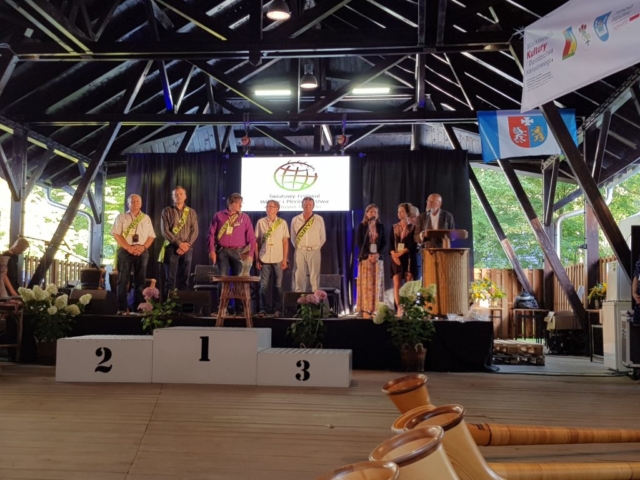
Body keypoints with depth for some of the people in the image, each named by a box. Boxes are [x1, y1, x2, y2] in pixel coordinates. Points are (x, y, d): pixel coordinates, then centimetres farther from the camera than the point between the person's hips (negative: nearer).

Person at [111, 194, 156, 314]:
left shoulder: (146, 218, 14)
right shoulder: (121, 217, 6)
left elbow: (151, 236, 10)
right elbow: (116, 234, -3)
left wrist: (143, 247, -8)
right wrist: (129, 247, -13)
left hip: (142, 252, 2)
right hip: (125, 251, -2)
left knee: (140, 280, 3)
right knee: (123, 280, -4)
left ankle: (138, 308, 8)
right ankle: (122, 308, -3)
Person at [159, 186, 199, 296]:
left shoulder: (191, 212, 12)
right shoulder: (167, 211, 6)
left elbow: (195, 231, 5)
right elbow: (165, 231, -3)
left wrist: (186, 245, -10)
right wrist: (179, 243, -12)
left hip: (187, 249, 2)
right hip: (171, 248, -2)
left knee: (184, 278, 2)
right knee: (170, 279, -4)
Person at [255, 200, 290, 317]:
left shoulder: (282, 223, 4)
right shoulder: (260, 222, 4)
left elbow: (285, 242, 5)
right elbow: (257, 241, 6)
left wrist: (285, 259, -1)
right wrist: (257, 259, 2)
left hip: (278, 259, 0)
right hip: (264, 258, 0)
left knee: (278, 285, 3)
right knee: (264, 285, 2)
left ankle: (277, 309, 10)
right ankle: (265, 308, 10)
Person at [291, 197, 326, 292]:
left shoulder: (319, 219, 2)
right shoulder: (295, 220, 4)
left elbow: (323, 238, 7)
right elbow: (293, 238, 11)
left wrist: (316, 248, 4)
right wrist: (298, 247, 6)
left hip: (314, 252, -1)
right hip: (300, 252, 1)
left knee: (315, 278, 0)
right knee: (299, 277, 3)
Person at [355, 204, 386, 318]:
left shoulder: (380, 227, 10)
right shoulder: (361, 226, 2)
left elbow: (384, 243, 7)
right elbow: (358, 242, -4)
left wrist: (378, 254, -11)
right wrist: (368, 255, -15)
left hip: (378, 258, 3)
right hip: (365, 258, -3)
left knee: (377, 284, 1)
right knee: (366, 284, -5)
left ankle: (376, 309, 3)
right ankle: (365, 310, -5)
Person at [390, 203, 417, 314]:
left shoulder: (412, 227, 2)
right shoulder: (394, 227, 12)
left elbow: (414, 244, -6)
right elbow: (390, 243, 6)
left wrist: (402, 252, -15)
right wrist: (394, 254, -11)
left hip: (408, 258, -3)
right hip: (396, 258, 3)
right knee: (396, 284, -5)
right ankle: (399, 309, -5)